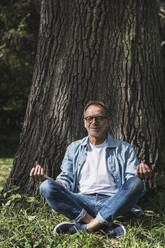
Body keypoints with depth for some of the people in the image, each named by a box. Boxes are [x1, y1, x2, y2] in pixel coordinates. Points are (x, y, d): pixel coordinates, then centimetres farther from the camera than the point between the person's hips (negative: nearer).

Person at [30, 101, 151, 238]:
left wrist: (140, 175, -19)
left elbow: (132, 183, 5)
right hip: (81, 203, 1)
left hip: (113, 202, -1)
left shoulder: (124, 149, 15)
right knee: (47, 187, -24)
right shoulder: (74, 148, 21)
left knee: (136, 184, -30)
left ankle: (87, 227, -31)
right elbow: (66, 181, 15)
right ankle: (106, 226, -29)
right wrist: (45, 178, -5)